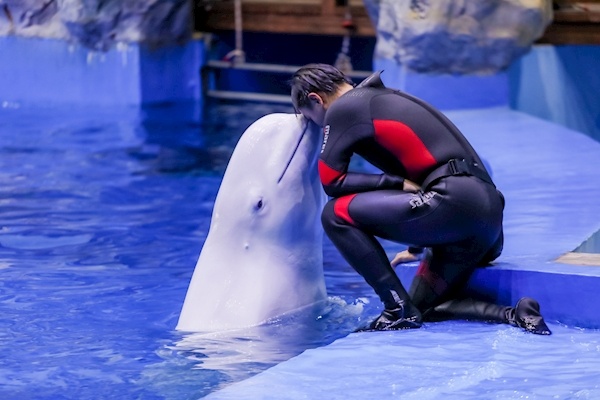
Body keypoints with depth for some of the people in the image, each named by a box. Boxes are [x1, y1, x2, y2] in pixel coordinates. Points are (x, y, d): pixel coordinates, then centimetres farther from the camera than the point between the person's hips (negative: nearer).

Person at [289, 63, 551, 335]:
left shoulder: (345, 108, 0)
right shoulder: (387, 99, 28)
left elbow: (331, 181, -2)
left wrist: (399, 183, 0)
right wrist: (417, 246, 37)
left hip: (455, 200, -9)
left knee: (337, 214, -3)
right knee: (425, 308, 18)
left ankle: (398, 311, -4)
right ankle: (514, 316, 0)